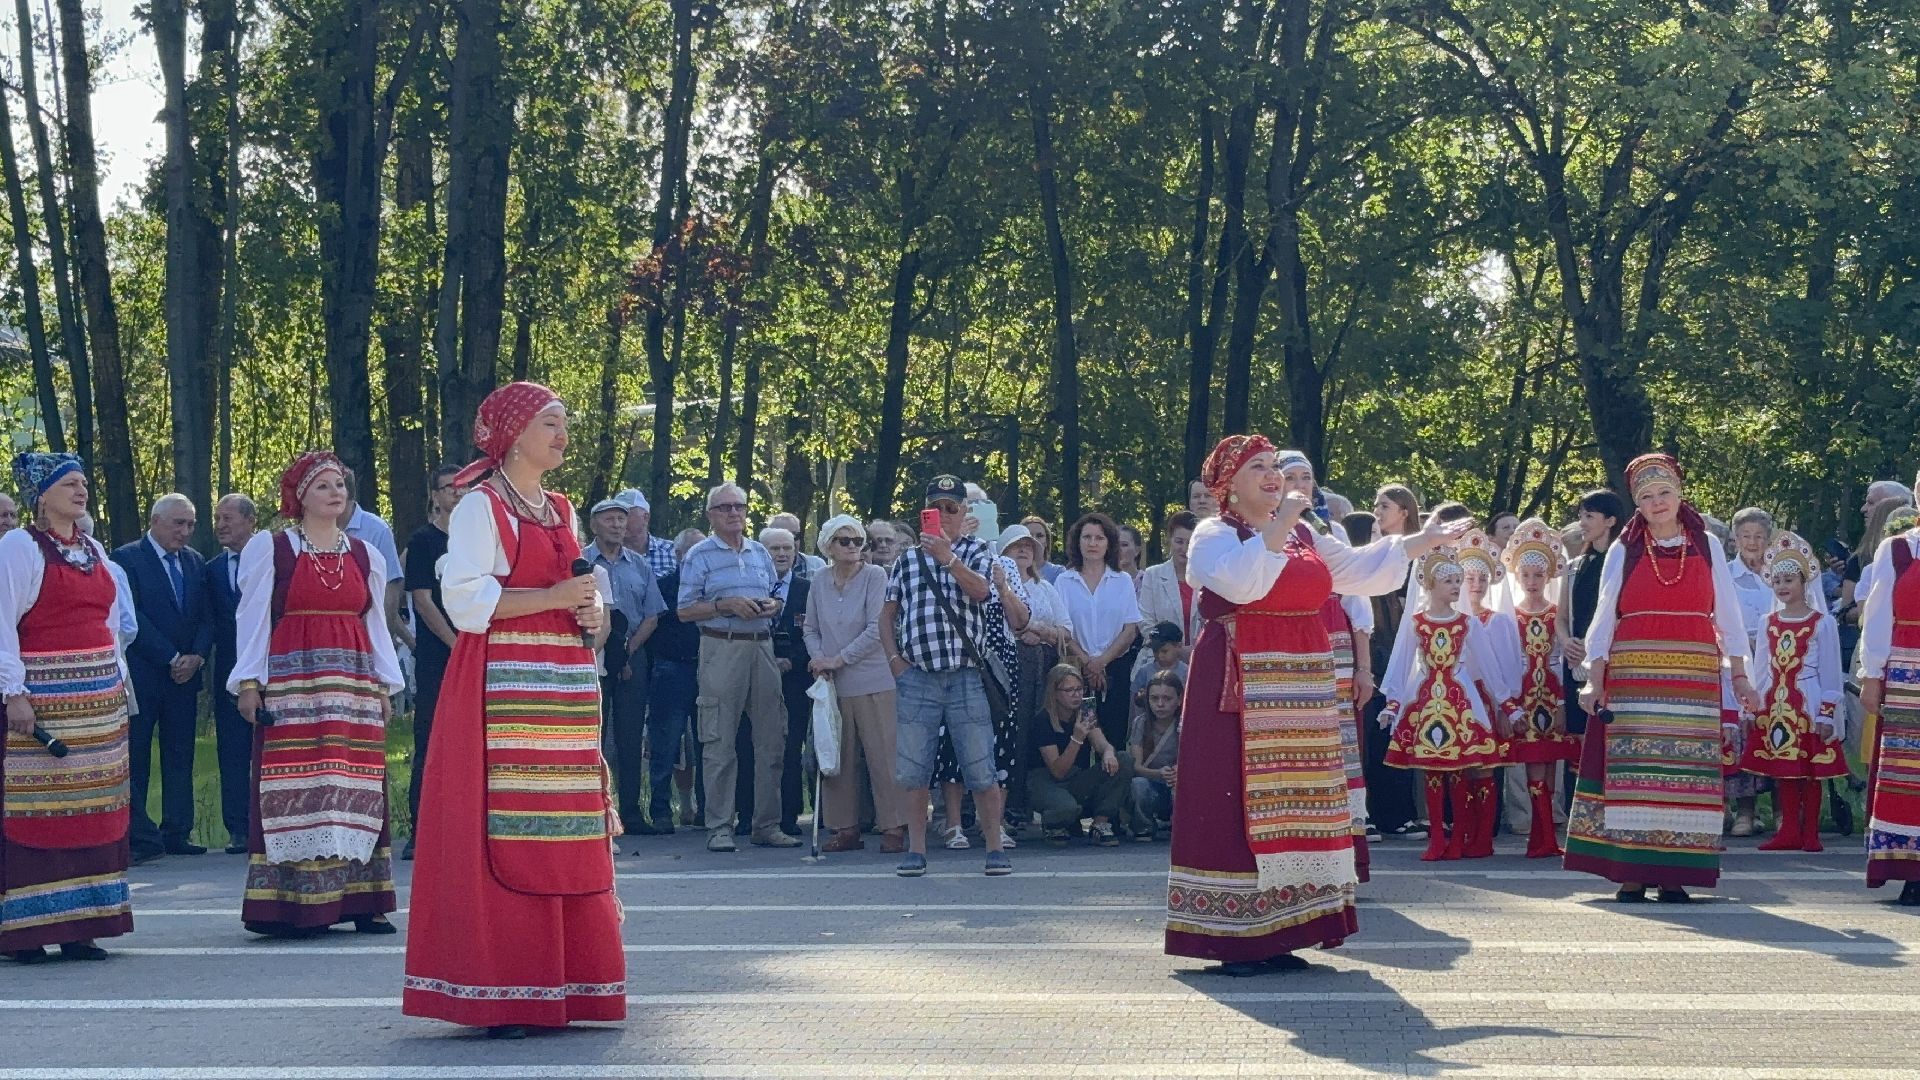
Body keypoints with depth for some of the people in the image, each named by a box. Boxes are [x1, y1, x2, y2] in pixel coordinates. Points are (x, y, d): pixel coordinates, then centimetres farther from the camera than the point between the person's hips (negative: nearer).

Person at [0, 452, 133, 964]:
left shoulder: (93, 549, 16)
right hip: (43, 696, -7)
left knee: (94, 808, 5)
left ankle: (80, 924, 10)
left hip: (99, 696, 7)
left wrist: (119, 681, 14)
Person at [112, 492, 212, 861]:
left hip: (185, 675, 6)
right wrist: (172, 659, -13)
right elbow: (132, 617, -12)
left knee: (180, 758, 6)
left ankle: (177, 834, 9)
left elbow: (205, 617, 11)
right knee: (135, 758, -3)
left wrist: (197, 657, -7)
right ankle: (139, 838, -2)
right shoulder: (126, 558, -5)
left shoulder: (195, 562, 14)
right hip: (141, 675, -6)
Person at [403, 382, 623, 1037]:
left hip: (566, 683, 8)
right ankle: (497, 998, -7)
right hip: (502, 685, -7)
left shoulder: (561, 511, 20)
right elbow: (465, 597, -13)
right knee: (503, 834, -10)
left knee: (569, 833, 5)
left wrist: (593, 613, 6)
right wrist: (553, 598, -15)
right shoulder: (480, 507, -3)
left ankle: (562, 986, 11)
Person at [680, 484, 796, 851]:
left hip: (762, 647, 5)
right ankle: (719, 828, -1)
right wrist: (726, 605, -14)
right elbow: (685, 610, -3)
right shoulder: (699, 555, 2)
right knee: (720, 743, -5)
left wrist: (773, 606, 2)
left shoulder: (760, 553, 17)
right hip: (721, 649, -5)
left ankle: (767, 825, 11)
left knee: (771, 739, 4)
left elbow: (775, 598, 25)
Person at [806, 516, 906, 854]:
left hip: (873, 681, -4)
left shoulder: (875, 576, -4)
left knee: (883, 755, -4)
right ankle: (845, 828, 13)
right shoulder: (820, 581, 9)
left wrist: (839, 659, -11)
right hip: (833, 685, 4)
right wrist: (819, 658, -4)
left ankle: (893, 828, 0)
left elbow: (876, 629, -10)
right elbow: (810, 629, 15)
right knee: (838, 758, 5)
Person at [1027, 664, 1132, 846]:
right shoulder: (1043, 721, -16)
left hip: (1079, 782, 6)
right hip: (1046, 782, -6)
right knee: (1068, 808, -41)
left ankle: (1100, 825, -15)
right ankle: (1052, 824, -1)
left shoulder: (1085, 711, 3)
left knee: (1124, 760, -16)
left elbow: (1102, 744, -10)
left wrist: (1108, 753, -35)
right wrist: (1077, 738, -33)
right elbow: (1058, 771, -21)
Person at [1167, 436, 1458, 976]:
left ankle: (1280, 933, 12)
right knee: (1238, 802, -7)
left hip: (1300, 688, 7)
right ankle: (1234, 939, -4)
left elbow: (1357, 569, 20)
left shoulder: (1304, 536, 17)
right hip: (1240, 686, -7)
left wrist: (1423, 541, 17)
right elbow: (1242, 582, -22)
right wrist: (1278, 524, -18)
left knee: (1297, 804, 6)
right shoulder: (1213, 535, -3)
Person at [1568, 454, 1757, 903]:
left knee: (1685, 773, -2)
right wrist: (1595, 680, -3)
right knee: (1633, 770, -5)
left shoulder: (1707, 547, 9)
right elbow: (1604, 617, 5)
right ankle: (1631, 873, -3)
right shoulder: (1623, 551, 7)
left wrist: (1740, 676, 3)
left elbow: (1727, 615, 10)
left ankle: (1673, 874, 1)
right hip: (1633, 677, -1)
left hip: (1694, 678, 1)